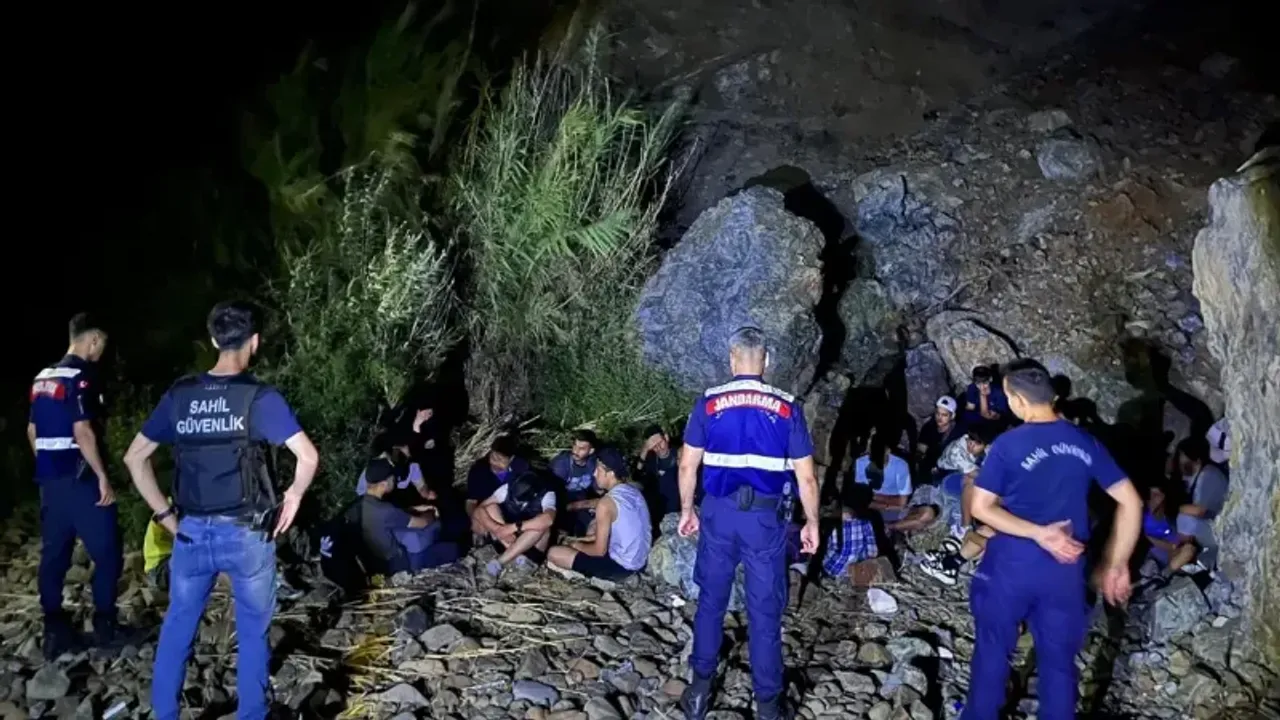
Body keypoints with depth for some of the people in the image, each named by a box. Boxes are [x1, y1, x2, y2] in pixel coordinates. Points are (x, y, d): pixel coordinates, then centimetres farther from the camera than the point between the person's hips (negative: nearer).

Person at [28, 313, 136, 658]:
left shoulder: (43, 378, 13)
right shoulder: (81, 377, -14)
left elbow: (32, 431, 18)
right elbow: (82, 431, -20)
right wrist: (102, 477, -17)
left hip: (50, 479, 9)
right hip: (79, 478, -9)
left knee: (54, 555, 9)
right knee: (107, 553, 1)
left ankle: (55, 633, 13)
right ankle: (105, 628, 6)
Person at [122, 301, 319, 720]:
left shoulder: (179, 395, 1)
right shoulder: (260, 398, -11)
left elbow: (135, 457, 6)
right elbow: (308, 457, -19)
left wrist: (165, 514, 9)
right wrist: (293, 498, -2)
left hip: (192, 533, 3)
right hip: (247, 535, -3)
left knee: (177, 628, 18)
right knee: (252, 632, 12)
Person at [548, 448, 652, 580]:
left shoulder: (606, 503, -21)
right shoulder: (634, 491, 4)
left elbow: (599, 551, -17)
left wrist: (577, 545, 3)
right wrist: (590, 538, 16)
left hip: (621, 567, -9)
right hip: (641, 561, 9)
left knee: (553, 553, -9)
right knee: (596, 526, 32)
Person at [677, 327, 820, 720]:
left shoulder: (709, 403, -2)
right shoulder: (787, 408, -3)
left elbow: (688, 466, 1)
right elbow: (806, 476, -2)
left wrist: (686, 510, 14)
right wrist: (812, 522, 9)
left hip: (719, 512, 1)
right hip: (766, 517, -1)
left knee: (711, 602, 15)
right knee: (765, 610, 8)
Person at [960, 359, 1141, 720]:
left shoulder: (1008, 444, -11)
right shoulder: (1085, 442, 0)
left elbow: (980, 508, -13)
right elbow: (1131, 502, 2)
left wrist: (1039, 534, -15)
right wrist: (1117, 565, 5)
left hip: (1011, 566, -3)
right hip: (1065, 570, 3)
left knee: (993, 650, 16)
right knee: (1059, 660, 14)